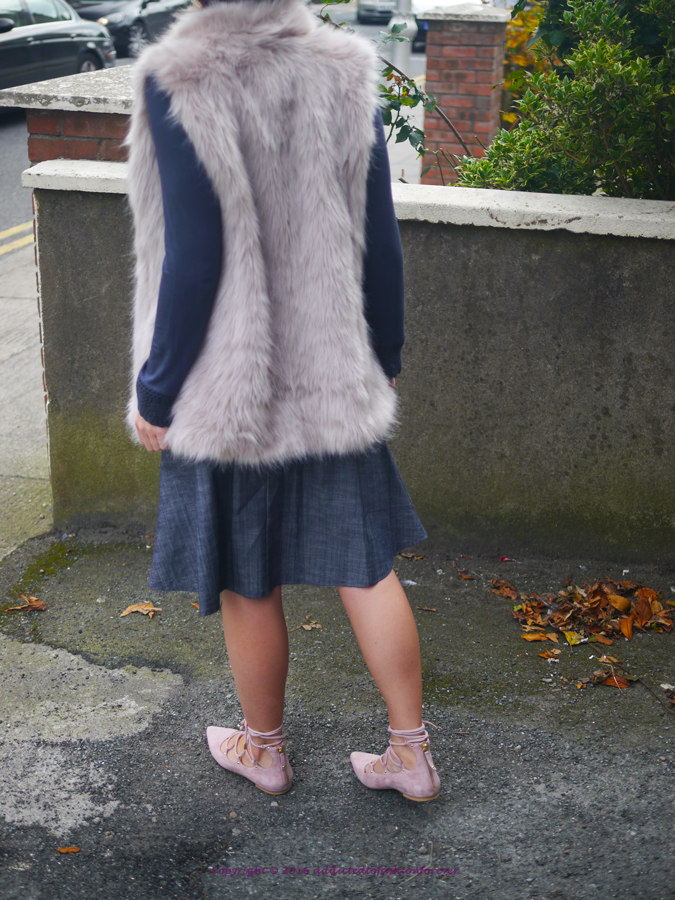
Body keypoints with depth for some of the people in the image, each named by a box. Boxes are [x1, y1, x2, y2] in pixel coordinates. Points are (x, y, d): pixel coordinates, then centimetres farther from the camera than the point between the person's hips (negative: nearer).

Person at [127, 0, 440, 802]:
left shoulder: (180, 83, -16)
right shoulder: (347, 73, -1)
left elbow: (191, 262, -17)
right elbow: (380, 243, 2)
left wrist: (155, 391, -7)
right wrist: (384, 357, 15)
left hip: (227, 389, -4)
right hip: (335, 381, 4)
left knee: (245, 584, 13)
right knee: (365, 564, 14)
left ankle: (262, 749, 34)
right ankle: (411, 754, 24)